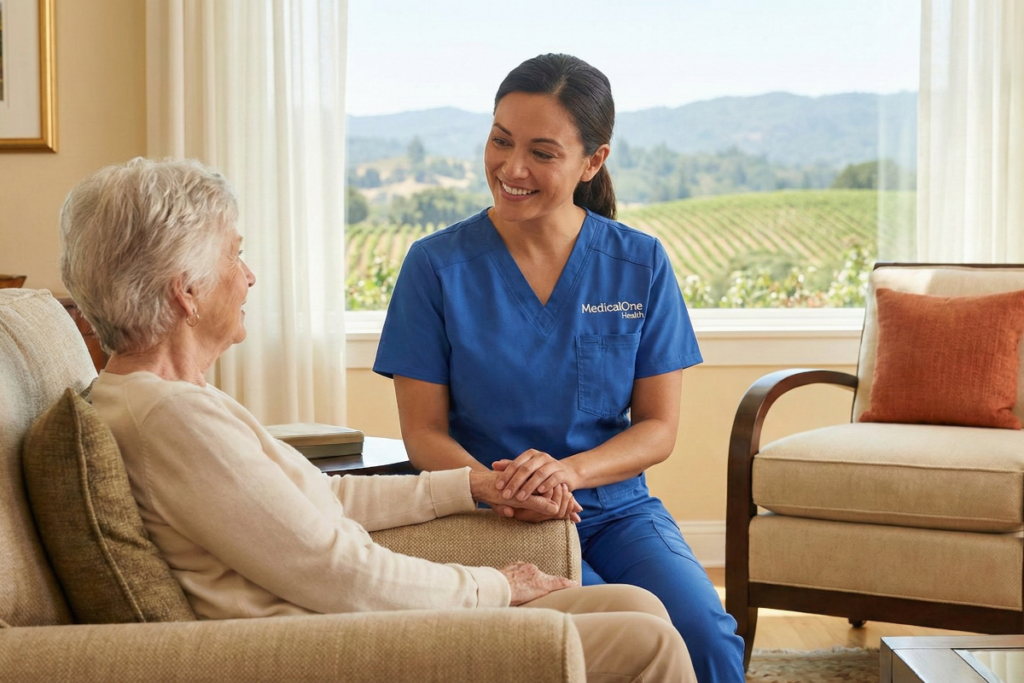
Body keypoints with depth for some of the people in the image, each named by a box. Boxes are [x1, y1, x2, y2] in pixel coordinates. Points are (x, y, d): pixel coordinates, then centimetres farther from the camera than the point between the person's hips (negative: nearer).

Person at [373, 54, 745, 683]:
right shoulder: (438, 266, -3)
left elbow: (659, 428, 3)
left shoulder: (640, 265, 2)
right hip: (499, 520, -2)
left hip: (618, 510, 2)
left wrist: (569, 470, -17)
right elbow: (424, 432, -2)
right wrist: (498, 488, -23)